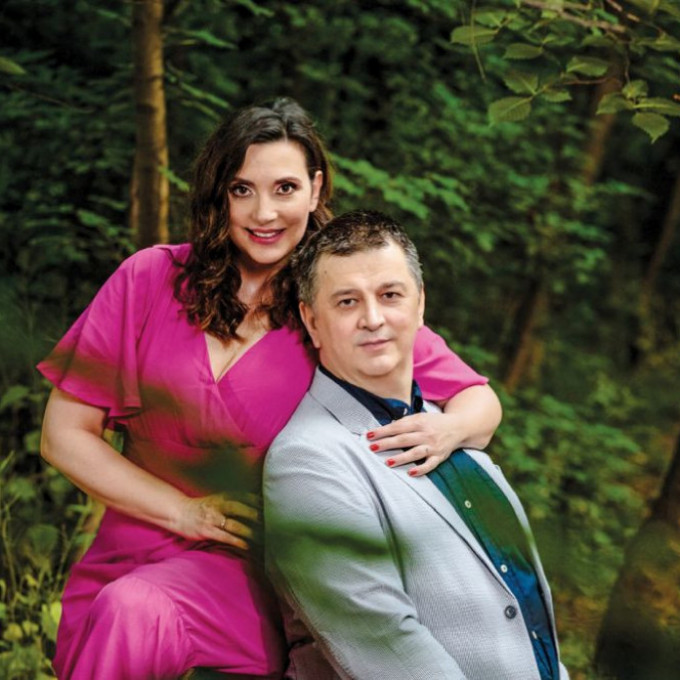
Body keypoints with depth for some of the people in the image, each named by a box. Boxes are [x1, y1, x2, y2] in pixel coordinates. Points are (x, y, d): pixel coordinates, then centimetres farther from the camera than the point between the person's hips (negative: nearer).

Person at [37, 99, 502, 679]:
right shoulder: (152, 278, 0)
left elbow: (481, 401, 4)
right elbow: (65, 434, 2)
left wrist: (449, 428, -21)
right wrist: (186, 511, -9)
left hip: (254, 581, -1)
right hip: (126, 560, 1)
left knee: (132, 613, -29)